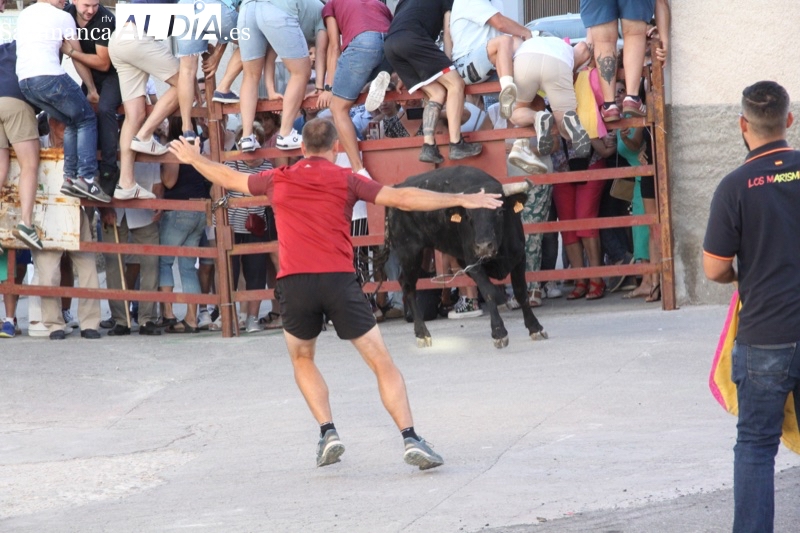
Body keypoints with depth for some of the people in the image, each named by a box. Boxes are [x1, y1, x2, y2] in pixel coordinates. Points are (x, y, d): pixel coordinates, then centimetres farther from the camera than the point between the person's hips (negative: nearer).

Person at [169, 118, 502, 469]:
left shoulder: (278, 180, 14)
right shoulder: (346, 180, 7)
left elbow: (228, 179, 30)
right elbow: (403, 198, 2)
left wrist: (193, 158, 48)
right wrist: (461, 200, 6)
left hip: (294, 282, 2)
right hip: (339, 281, -2)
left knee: (302, 360, 25)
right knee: (382, 362, 2)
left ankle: (328, 432, 9)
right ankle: (410, 439, -10)